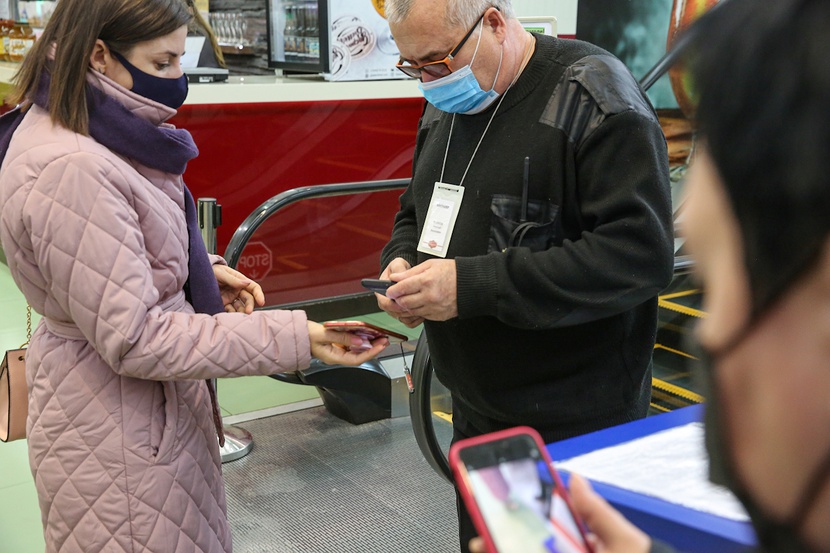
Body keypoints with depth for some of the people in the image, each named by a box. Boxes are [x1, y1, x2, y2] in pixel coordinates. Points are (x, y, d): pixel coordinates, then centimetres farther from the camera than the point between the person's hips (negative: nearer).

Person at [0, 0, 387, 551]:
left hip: (159, 401, 10)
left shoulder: (94, 133, 3)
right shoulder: (69, 171, -28)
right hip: (117, 429, -10)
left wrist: (207, 270, 1)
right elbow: (134, 340, -28)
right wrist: (295, 338, -29)